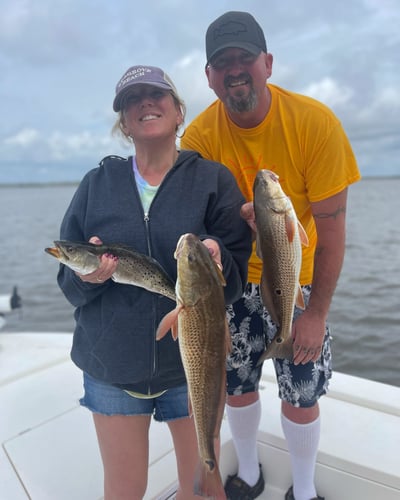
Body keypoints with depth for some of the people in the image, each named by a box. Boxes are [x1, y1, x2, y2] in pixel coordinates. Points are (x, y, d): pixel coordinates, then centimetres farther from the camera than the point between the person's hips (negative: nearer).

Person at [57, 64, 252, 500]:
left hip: (193, 364, -1)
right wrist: (86, 276, -20)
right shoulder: (96, 184, 1)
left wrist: (216, 262, -29)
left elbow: (237, 279, -8)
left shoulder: (213, 180, -4)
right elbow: (67, 280, 2)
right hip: (111, 365, 1)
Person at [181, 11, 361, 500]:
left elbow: (331, 225, -15)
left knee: (301, 398, 5)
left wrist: (317, 312, -13)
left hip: (296, 280, -1)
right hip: (233, 280, 2)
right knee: (236, 386, 14)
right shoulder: (199, 136, -14)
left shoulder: (315, 122, -19)